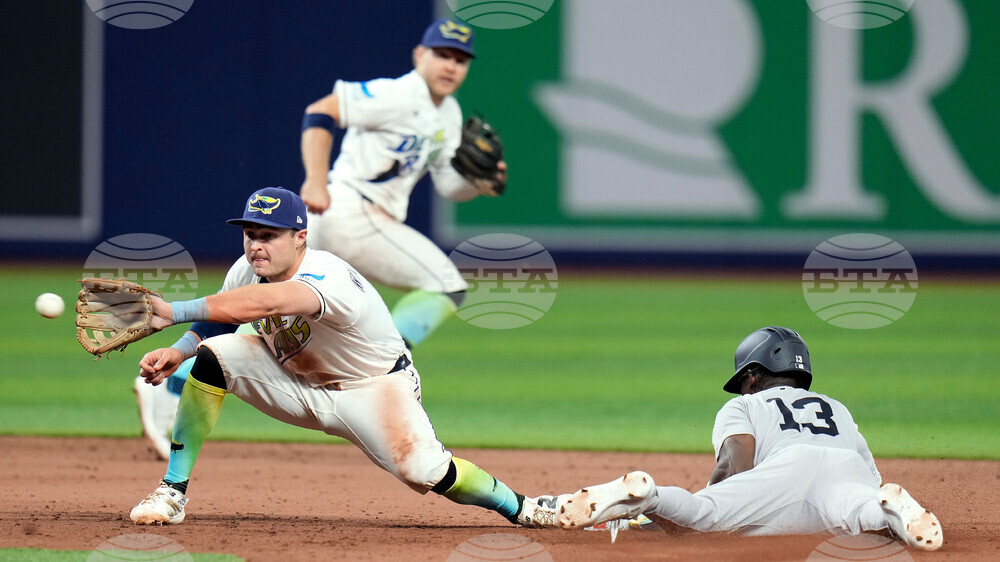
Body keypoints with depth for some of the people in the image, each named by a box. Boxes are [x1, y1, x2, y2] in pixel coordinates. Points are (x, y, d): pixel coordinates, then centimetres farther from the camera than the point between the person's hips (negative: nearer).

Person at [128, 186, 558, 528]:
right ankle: (172, 493, -14)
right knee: (215, 355, -19)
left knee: (418, 468, -30)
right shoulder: (247, 271, -14)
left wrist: (174, 312, -61)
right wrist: (177, 351, -18)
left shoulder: (331, 279, -38)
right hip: (297, 385, 6)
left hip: (374, 387, -6)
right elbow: (218, 319, 4)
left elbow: (261, 304, -55)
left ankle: (519, 507, -3)